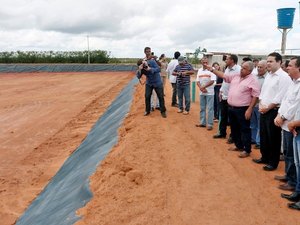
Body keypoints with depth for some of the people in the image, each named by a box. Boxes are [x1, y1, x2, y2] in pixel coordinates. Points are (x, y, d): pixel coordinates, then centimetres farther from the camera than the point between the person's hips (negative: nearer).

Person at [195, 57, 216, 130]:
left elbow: (212, 81, -16)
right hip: (202, 93, 6)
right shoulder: (199, 70, 10)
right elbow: (198, 81, 7)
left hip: (210, 92, -6)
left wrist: (203, 87, -13)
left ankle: (210, 124, 2)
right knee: (202, 108, 12)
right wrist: (201, 88, -10)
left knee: (210, 109, -3)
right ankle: (202, 123, 22)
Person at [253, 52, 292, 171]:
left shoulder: (284, 77, -13)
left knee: (273, 138, 3)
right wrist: (261, 104, 0)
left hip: (274, 111, -8)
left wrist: (267, 108, -13)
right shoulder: (268, 75, 13)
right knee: (263, 135, 16)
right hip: (263, 111, 8)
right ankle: (264, 157, 31)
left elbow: (280, 97, -18)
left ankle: (273, 162, 15)